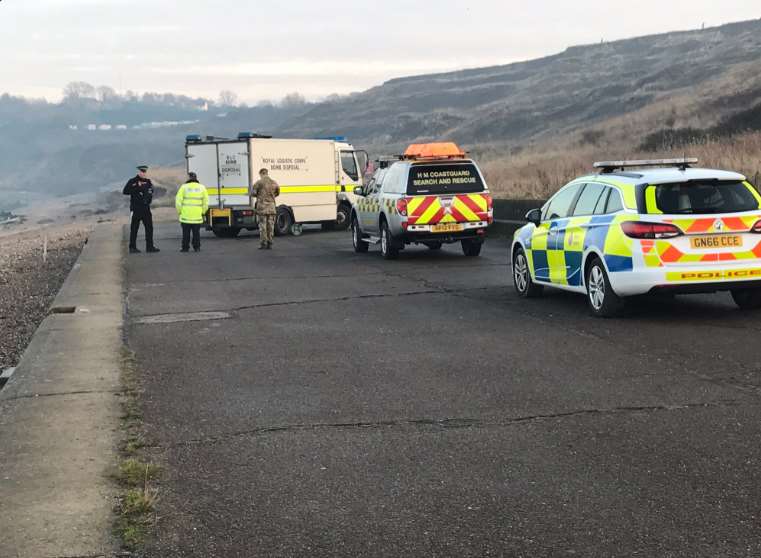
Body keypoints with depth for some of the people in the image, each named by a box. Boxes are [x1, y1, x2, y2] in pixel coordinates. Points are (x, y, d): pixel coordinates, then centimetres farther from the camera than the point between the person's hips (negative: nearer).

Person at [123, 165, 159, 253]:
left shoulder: (148, 181, 12)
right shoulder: (132, 181, -2)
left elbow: (151, 191, 11)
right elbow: (125, 192, -9)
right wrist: (136, 189, -15)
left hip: (146, 208, 5)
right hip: (136, 208, -5)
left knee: (149, 227, 5)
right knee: (134, 228, -1)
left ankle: (150, 246, 11)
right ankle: (132, 247, 3)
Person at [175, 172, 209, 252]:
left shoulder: (184, 187, -3)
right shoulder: (202, 188, 4)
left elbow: (178, 201, -4)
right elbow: (206, 202, 4)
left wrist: (179, 211, 7)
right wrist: (203, 212, 13)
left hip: (185, 215, -1)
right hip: (197, 215, 1)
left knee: (186, 233, 6)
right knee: (196, 232, 9)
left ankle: (185, 247, 8)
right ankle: (196, 247, 9)